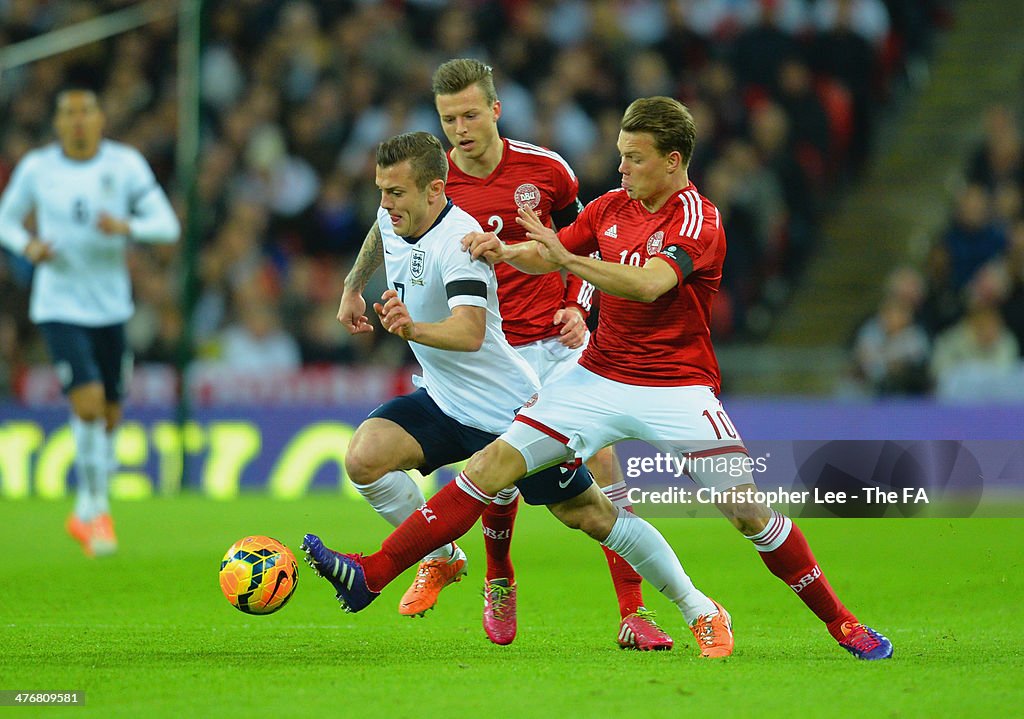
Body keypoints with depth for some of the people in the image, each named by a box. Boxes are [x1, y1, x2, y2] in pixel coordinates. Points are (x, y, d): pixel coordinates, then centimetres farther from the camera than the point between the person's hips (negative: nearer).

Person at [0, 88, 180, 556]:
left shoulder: (125, 164, -2)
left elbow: (167, 225, -4)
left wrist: (126, 227, -24)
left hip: (111, 307, 2)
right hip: (59, 306, -2)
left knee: (109, 416, 9)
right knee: (88, 403, -19)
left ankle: (84, 516, 29)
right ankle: (97, 507, -3)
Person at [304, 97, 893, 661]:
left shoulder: (699, 220, -13)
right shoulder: (612, 207, 7)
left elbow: (649, 284, -30)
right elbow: (549, 255, 19)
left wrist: (569, 259, -37)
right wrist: (503, 251, -2)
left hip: (677, 388, -5)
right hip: (601, 377, 5)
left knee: (748, 510, -13)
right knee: (495, 463, -8)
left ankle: (839, 621, 7)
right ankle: (372, 575, -11)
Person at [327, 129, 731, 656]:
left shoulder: (459, 240, -27)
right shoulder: (395, 219, -2)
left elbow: (470, 333, -41)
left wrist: (412, 328, -57)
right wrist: (352, 287, 30)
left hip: (507, 409, -7)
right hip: (442, 403, 7)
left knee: (589, 512, -2)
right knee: (363, 455, -17)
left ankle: (699, 610, 11)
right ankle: (441, 558, 6)